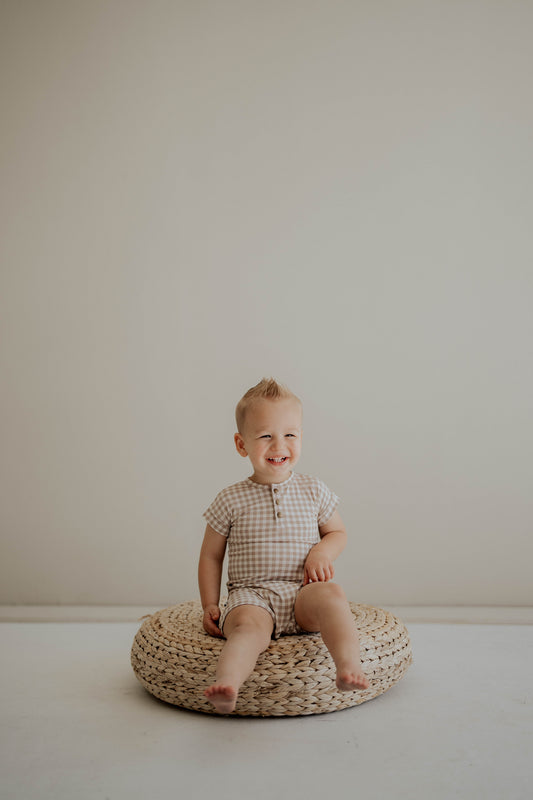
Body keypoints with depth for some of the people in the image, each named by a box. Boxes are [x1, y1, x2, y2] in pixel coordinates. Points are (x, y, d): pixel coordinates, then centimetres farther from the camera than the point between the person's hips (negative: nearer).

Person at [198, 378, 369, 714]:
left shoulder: (314, 491, 10)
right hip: (251, 596, -1)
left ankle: (350, 666, -48)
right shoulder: (231, 500, 6)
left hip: (302, 592, 2)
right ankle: (227, 684, -58)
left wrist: (322, 552, -2)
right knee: (249, 624, -35)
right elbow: (211, 556, 13)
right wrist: (210, 605, 2)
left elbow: (338, 532, 21)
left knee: (330, 593, -32)